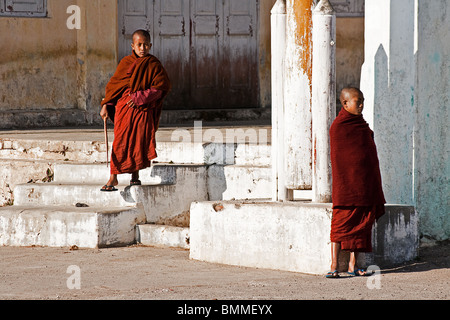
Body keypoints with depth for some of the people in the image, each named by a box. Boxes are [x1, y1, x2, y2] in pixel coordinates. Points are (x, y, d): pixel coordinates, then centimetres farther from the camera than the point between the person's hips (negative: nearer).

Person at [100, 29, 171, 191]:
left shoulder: (154, 65, 2)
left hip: (143, 110, -1)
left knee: (139, 141, 0)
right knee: (121, 142, -4)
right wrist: (106, 105, 1)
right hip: (123, 109, 1)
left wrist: (140, 97, -15)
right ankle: (113, 178, 0)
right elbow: (113, 84, 11)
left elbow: (161, 87, -6)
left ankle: (135, 176, 14)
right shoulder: (125, 63, 8)